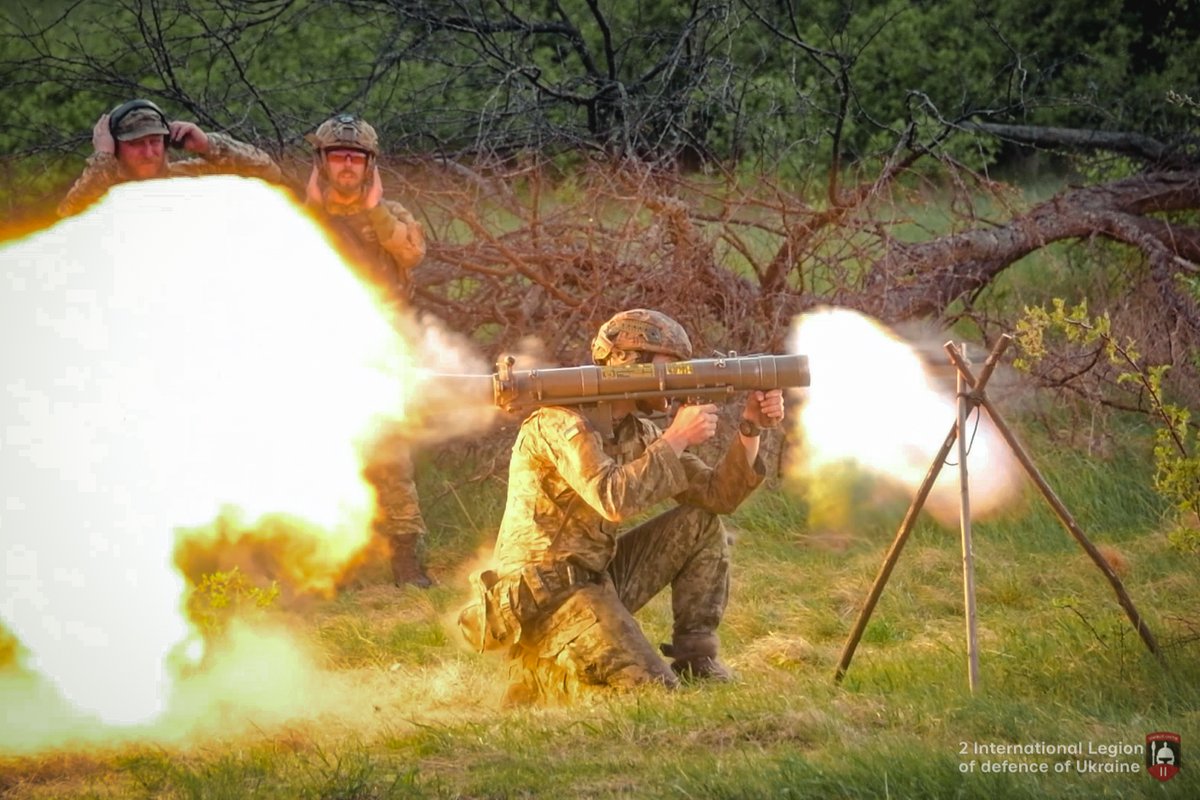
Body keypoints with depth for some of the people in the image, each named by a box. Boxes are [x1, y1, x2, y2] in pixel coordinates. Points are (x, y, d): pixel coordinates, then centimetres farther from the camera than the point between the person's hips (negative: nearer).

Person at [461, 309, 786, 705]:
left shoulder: (637, 432, 10)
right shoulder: (561, 420, -16)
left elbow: (716, 495, 9)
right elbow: (614, 500, -30)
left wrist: (751, 429, -4)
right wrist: (676, 439, -22)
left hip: (595, 577, 9)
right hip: (540, 594, -9)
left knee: (702, 524, 7)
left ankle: (695, 657, 7)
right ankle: (540, 671, 2)